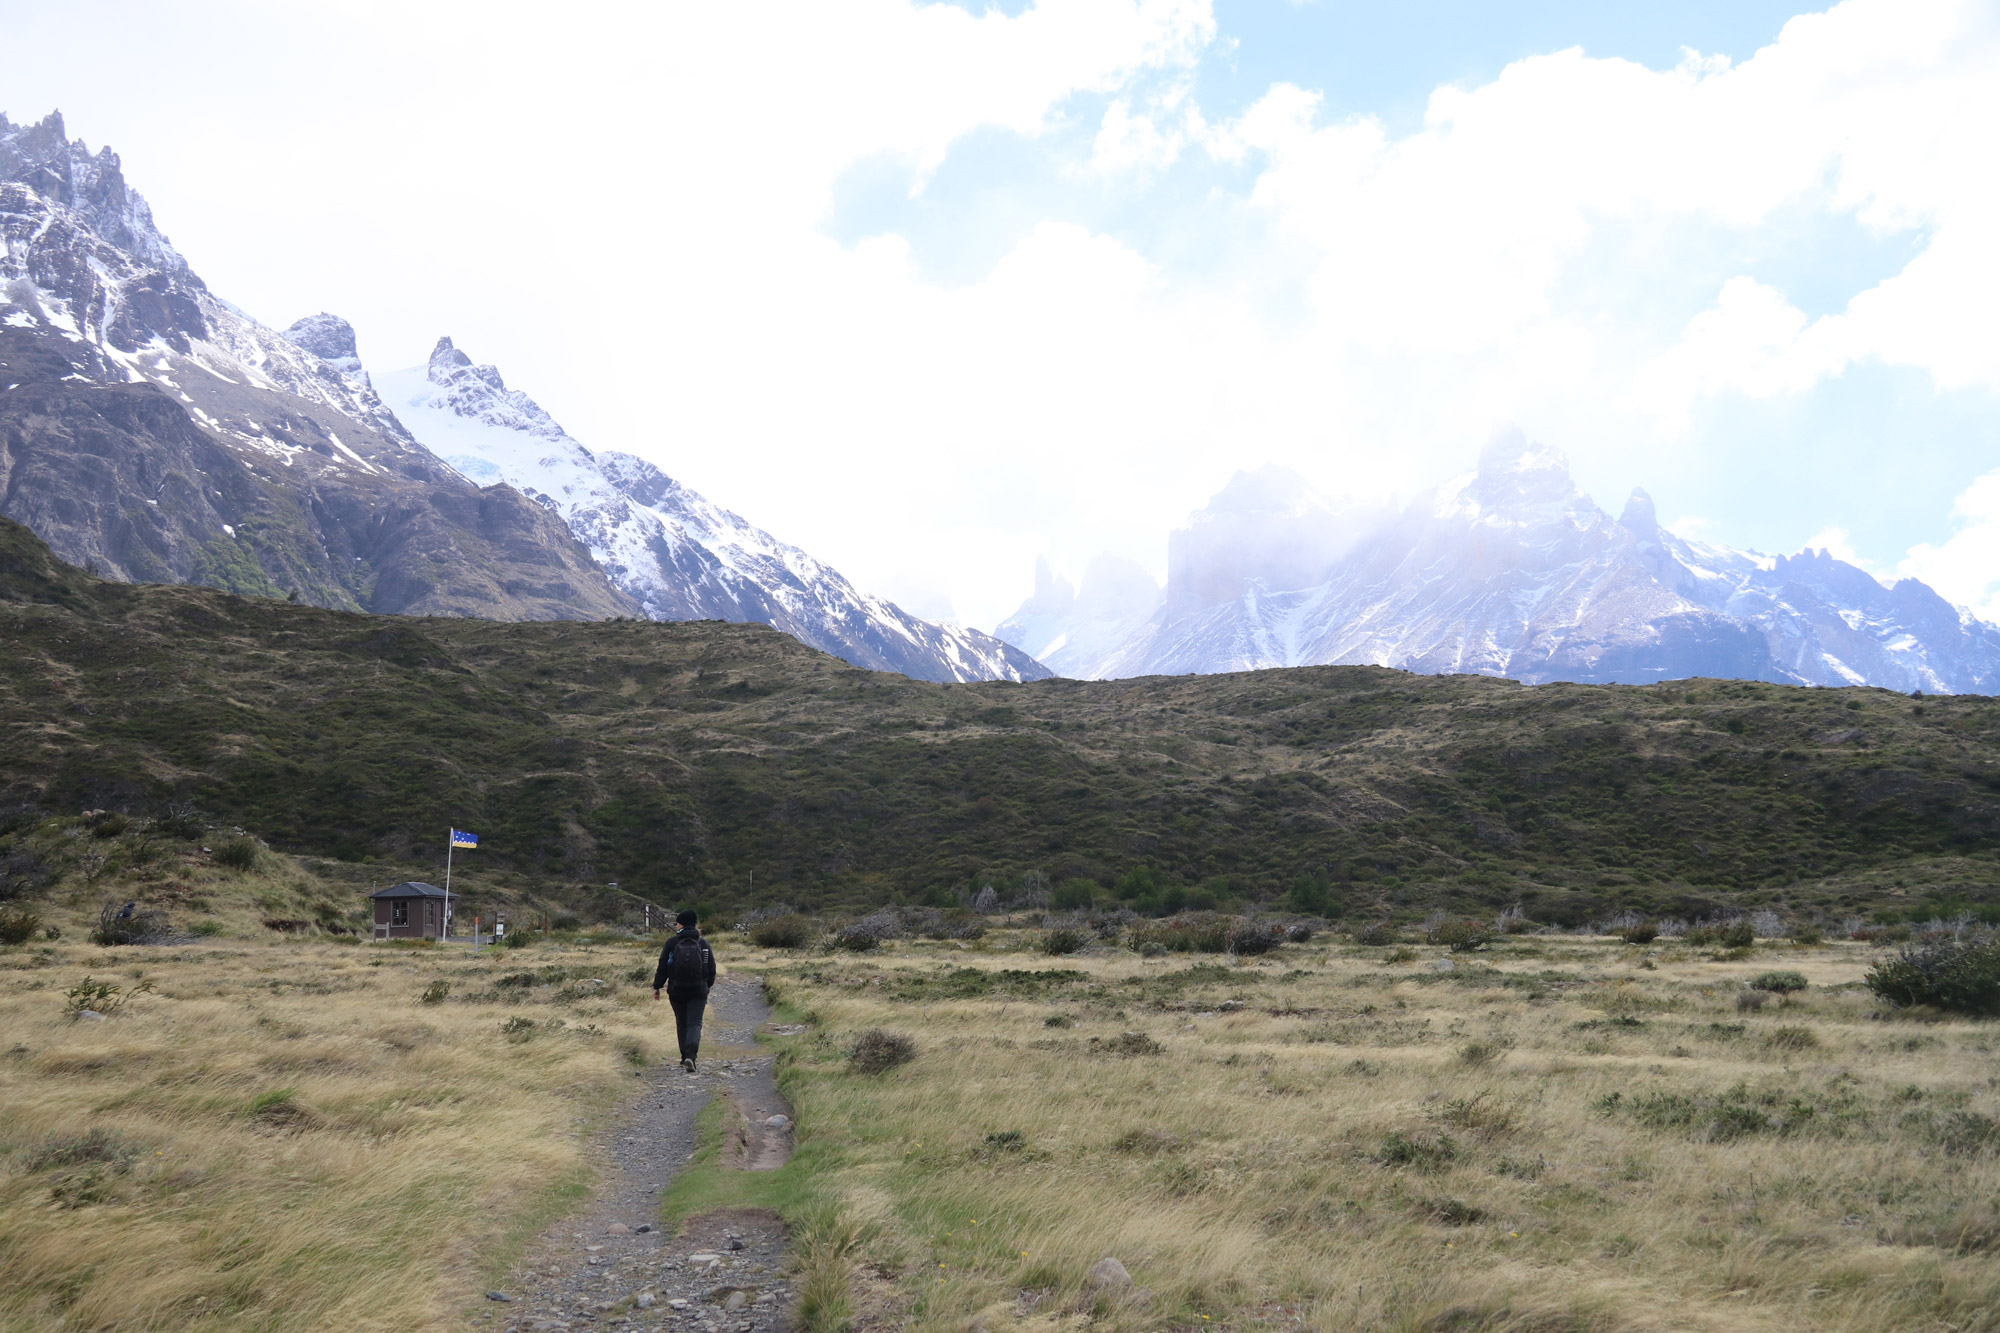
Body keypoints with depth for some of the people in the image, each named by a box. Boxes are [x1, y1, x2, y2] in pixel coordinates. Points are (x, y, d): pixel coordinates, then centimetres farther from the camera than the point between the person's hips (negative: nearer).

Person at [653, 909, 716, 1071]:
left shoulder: (672, 943, -5)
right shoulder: (703, 944, 1)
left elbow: (662, 968, -4)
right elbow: (711, 969, 8)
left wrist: (657, 987, 7)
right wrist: (707, 986, 24)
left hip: (676, 991, 0)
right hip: (698, 991, 0)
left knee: (682, 1024, 15)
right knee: (695, 1024, -2)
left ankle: (685, 1057, 20)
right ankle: (691, 1055, -22)